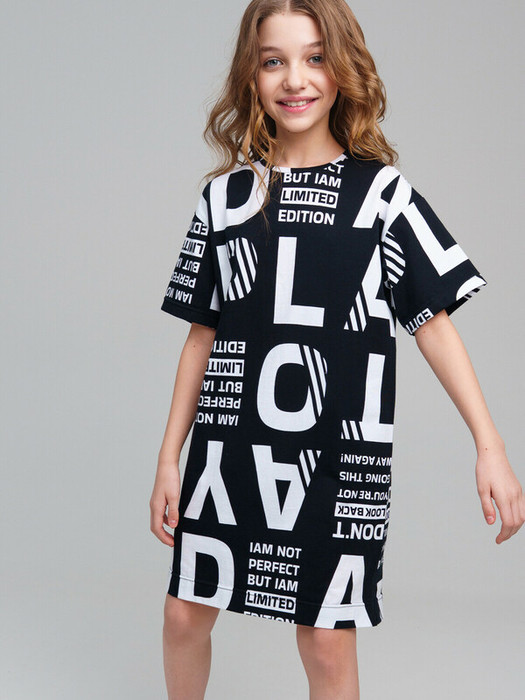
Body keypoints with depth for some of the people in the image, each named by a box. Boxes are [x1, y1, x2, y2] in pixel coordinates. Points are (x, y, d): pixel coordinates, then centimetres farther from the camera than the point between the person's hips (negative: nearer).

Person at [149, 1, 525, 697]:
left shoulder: (380, 190, 0)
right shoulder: (225, 195, 6)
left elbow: (433, 320, -1)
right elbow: (202, 334, 9)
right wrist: (170, 458, 7)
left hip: (340, 453, -2)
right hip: (229, 449, 3)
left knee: (327, 638, 2)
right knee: (186, 611, 9)